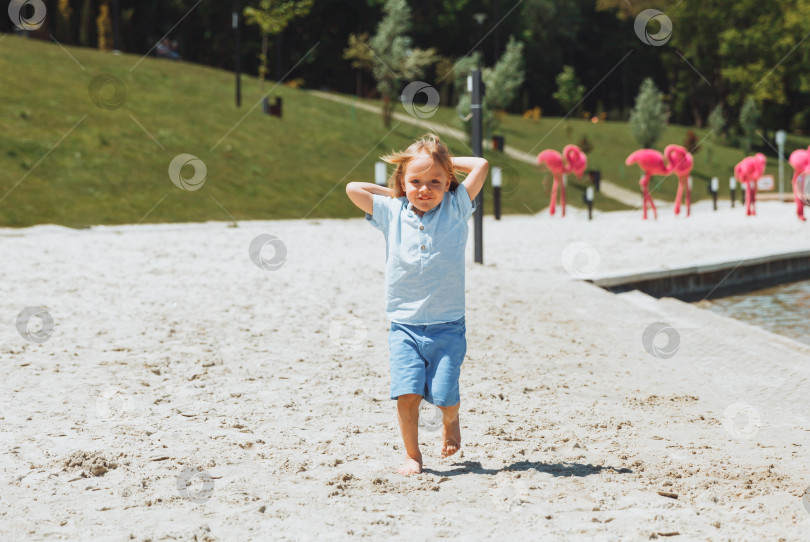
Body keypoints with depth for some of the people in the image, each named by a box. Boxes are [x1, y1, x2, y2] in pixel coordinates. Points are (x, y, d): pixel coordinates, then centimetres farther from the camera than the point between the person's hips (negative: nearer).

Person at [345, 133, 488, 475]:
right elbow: (352, 188, -1)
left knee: (443, 396, -6)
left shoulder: (455, 209, 0)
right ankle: (412, 455, 9)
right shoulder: (392, 213, 3)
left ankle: (450, 421, 29)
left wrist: (446, 162, 5)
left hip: (448, 327, -1)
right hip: (405, 327, 1)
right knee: (407, 393, -11)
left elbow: (481, 166, -6)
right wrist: (393, 193, 5)